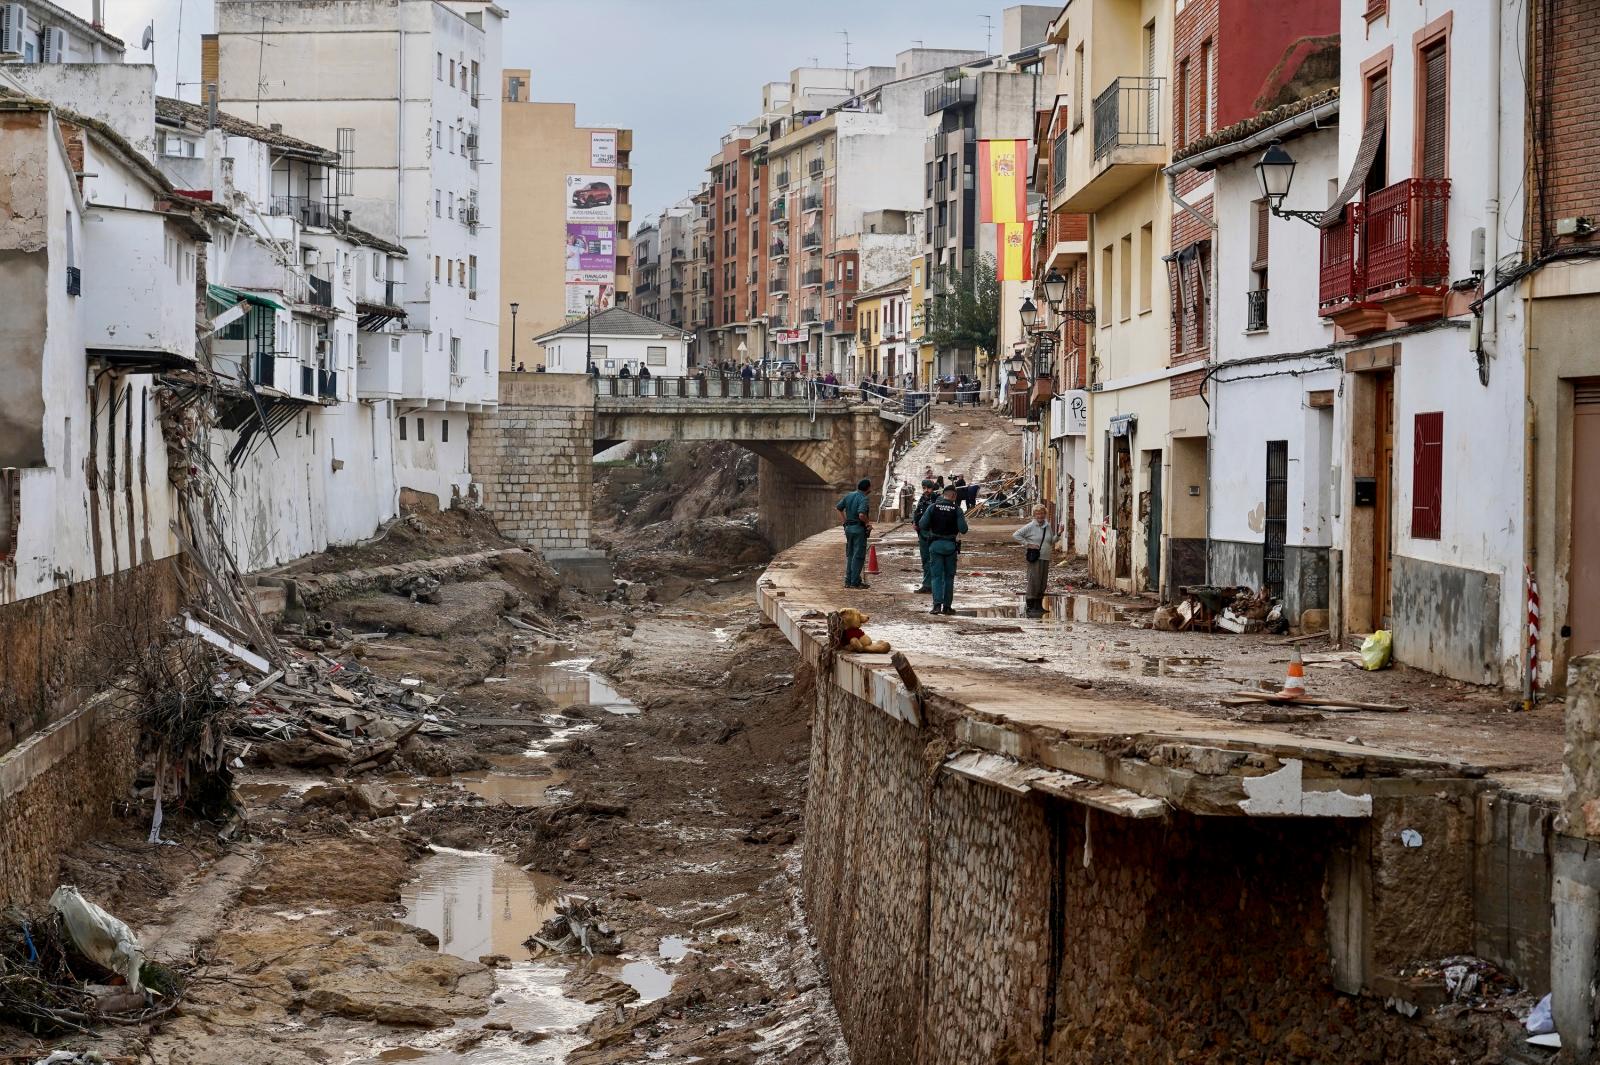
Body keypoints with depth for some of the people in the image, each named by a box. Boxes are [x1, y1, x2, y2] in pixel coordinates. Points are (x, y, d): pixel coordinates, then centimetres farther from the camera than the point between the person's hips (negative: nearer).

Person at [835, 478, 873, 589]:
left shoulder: (849, 495, 6)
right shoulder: (864, 499, -16)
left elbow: (838, 507, 14)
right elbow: (861, 515, -29)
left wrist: (844, 521, 16)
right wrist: (868, 523, -11)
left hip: (849, 527, 7)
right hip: (859, 528, -7)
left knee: (850, 555, 15)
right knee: (858, 556, -1)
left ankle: (848, 580, 17)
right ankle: (855, 582, -2)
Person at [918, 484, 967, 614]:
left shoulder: (933, 507, -3)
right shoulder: (957, 509, -7)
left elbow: (922, 526, -7)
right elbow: (963, 529, -11)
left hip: (935, 544, 0)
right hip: (951, 545, 0)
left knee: (936, 576, 2)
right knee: (949, 576, 11)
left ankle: (937, 604, -12)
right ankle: (947, 606, 12)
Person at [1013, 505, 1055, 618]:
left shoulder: (1048, 527, 13)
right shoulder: (1030, 527, -5)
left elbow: (1052, 542, 21)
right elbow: (1015, 535, -6)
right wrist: (1027, 544, -10)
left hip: (1045, 558, 6)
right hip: (1034, 558, -6)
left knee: (1043, 583, 8)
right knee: (1034, 582, -9)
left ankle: (1039, 605, 16)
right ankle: (1030, 606, -6)